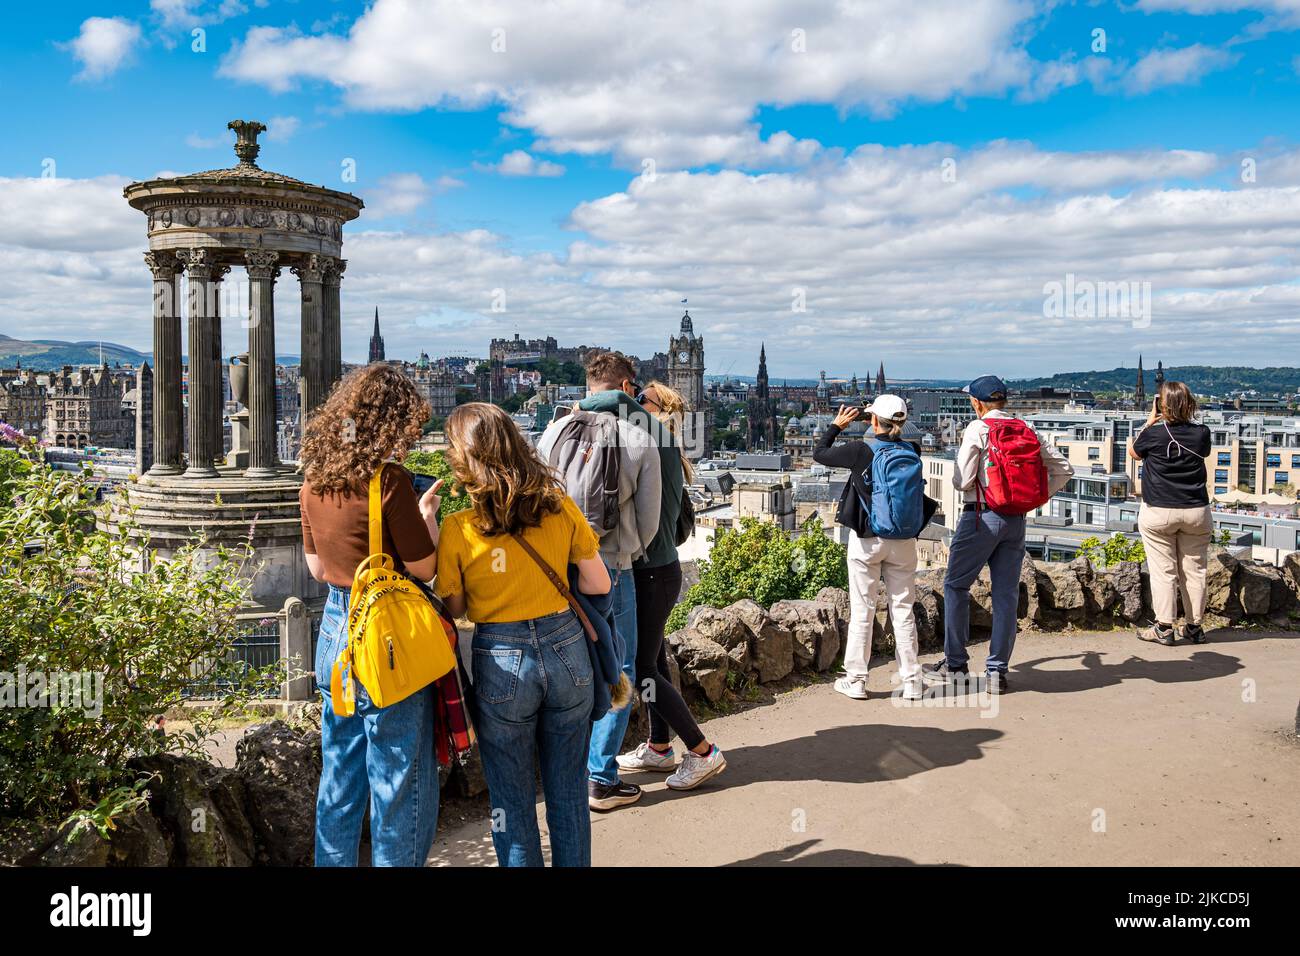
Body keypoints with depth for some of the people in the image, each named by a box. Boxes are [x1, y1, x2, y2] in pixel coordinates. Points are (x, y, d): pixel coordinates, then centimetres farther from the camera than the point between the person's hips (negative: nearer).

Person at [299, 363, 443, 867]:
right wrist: (427, 514, 2)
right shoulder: (389, 480, -18)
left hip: (335, 628, 8)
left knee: (339, 776, 21)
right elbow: (423, 567, -14)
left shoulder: (313, 482, 4)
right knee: (401, 783, 7)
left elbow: (317, 567, 13)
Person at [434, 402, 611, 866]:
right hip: (566, 650, 3)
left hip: (502, 663, -2)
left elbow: (455, 609, -2)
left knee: (512, 801, 15)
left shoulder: (457, 529, -13)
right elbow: (598, 584, 1)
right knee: (569, 793, 18)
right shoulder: (560, 507, -6)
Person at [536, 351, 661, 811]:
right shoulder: (639, 440, -5)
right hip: (610, 569, -4)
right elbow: (649, 523, 0)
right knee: (617, 672, 9)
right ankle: (601, 779, 12)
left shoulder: (555, 431, 2)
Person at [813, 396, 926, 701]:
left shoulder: (861, 451, -14)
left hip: (866, 541, -3)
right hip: (903, 542, 3)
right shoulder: (912, 451, -4)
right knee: (903, 610, 10)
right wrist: (881, 429, 20)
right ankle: (912, 683, 15)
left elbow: (819, 454, 0)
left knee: (862, 610, 6)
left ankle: (855, 680, 12)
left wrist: (836, 425, 12)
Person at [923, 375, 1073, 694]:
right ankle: (998, 671, 11)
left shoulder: (977, 429, -8)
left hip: (981, 516, -5)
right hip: (1016, 520, 6)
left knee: (956, 585, 6)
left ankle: (955, 665, 9)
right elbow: (1064, 468, 11)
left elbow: (961, 481, -10)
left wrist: (963, 450, 8)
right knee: (1007, 594, 7)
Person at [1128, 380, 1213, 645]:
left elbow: (1133, 452, 9)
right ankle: (1195, 627, 18)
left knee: (1163, 571, 1)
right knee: (1194, 571, 10)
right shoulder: (1201, 434, -3)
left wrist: (1151, 421, 14)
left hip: (1158, 513, -3)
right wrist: (1183, 421, 14)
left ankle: (1164, 628, 3)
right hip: (1197, 512, 3)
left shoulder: (1153, 434, -11)